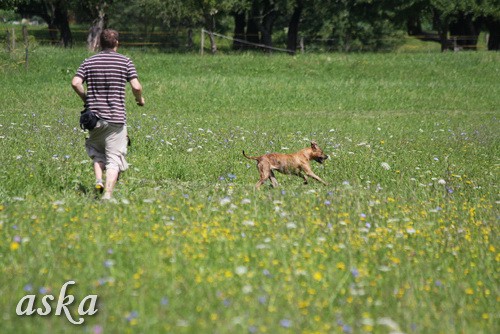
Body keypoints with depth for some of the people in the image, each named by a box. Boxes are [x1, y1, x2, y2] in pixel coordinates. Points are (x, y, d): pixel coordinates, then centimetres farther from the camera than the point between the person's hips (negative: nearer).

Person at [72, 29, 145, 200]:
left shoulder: (89, 62, 5)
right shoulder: (125, 62, 0)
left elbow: (75, 83, -7)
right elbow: (136, 86, -7)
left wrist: (86, 99, 10)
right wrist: (140, 99, 13)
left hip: (94, 116, 2)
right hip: (117, 117, -2)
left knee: (96, 151, 23)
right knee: (114, 159, 0)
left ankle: (99, 180, 1)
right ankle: (108, 194, -11)